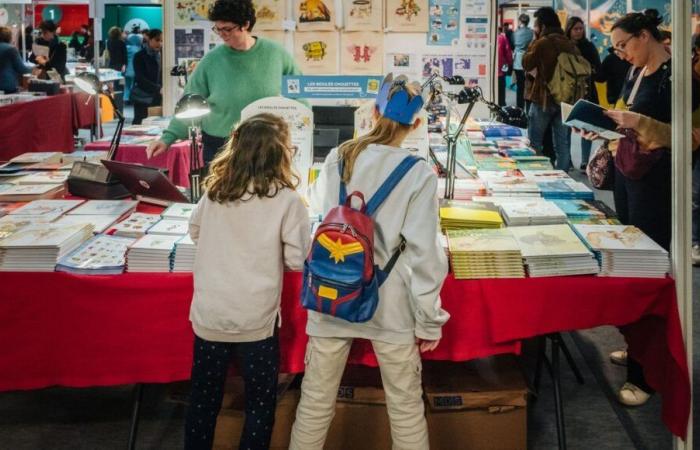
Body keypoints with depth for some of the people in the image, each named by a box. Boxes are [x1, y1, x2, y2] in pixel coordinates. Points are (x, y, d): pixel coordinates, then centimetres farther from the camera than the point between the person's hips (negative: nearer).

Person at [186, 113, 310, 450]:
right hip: (256, 320, -3)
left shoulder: (214, 191, 0)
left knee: (203, 400, 17)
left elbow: (195, 232, 17)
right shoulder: (286, 200, -13)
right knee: (259, 404, 14)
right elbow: (298, 260, -9)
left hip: (208, 314, 4)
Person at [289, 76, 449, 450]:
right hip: (390, 306, -3)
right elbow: (424, 252, -13)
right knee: (406, 406, 13)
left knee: (316, 401, 14)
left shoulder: (337, 159, -1)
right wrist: (429, 319, -3)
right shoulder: (419, 174, -12)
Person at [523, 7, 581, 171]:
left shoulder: (542, 42, -12)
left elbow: (526, 65, -1)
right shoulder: (571, 45, 6)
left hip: (543, 99, -5)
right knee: (563, 144, 6)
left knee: (534, 142, 8)